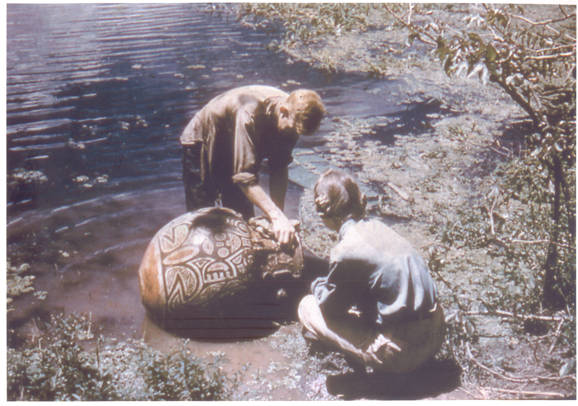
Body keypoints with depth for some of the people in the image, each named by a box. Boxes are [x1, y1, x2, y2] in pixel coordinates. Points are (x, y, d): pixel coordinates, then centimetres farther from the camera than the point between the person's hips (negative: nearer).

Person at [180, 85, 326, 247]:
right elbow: (244, 175, -45)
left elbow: (279, 170, -14)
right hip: (201, 145, -6)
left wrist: (279, 218, -22)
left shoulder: (293, 118, -20)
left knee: (244, 218, 5)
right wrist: (276, 216, -51)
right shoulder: (249, 112, -42)